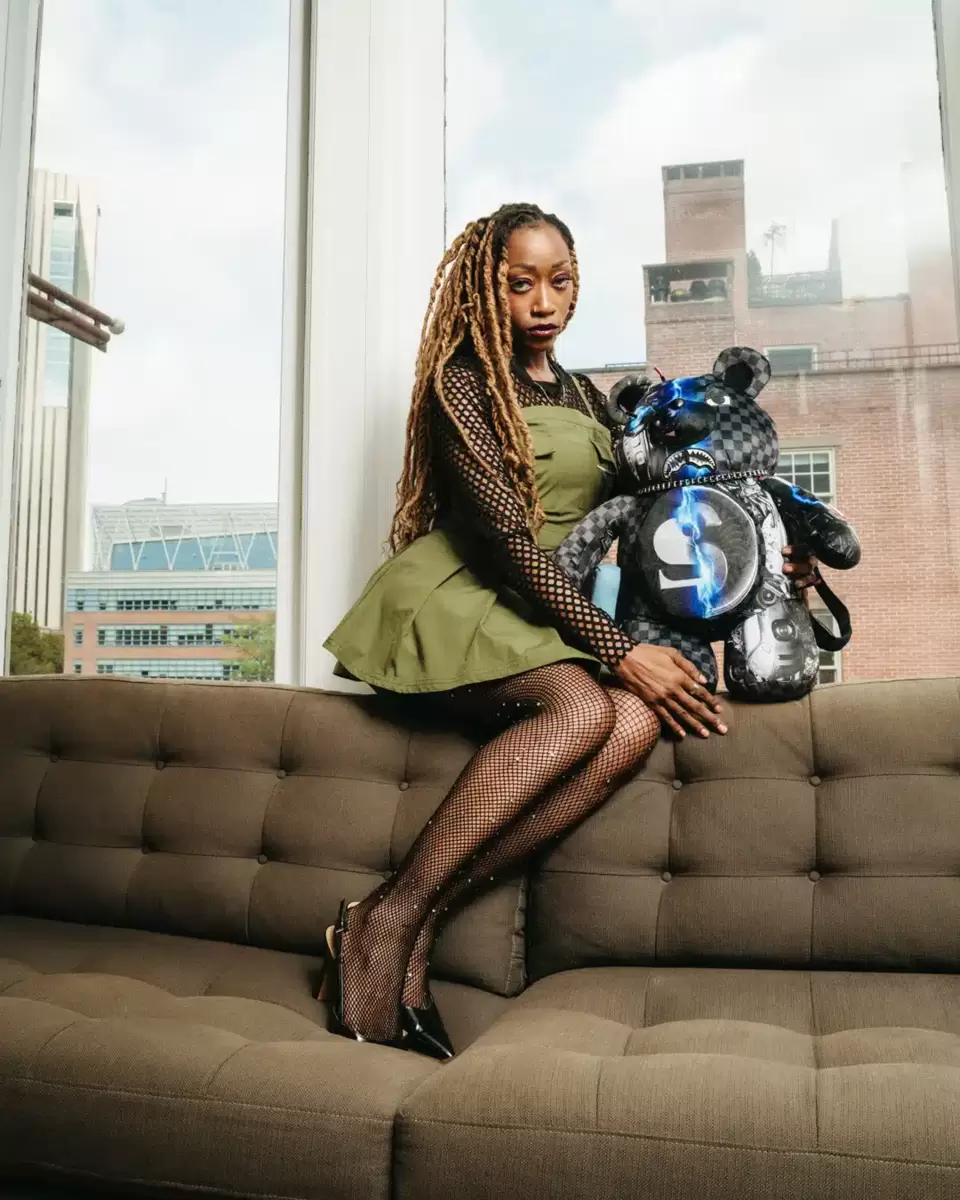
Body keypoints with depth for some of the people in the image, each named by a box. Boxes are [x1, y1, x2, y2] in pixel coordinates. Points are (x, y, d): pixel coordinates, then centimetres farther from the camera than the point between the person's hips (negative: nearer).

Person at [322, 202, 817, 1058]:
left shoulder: (587, 401, 20)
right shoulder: (461, 384, -1)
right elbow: (508, 538, -13)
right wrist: (622, 650, -20)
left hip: (549, 617, 6)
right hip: (455, 600, -5)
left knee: (636, 726, -27)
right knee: (585, 707, -34)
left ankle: (413, 927, -26)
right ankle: (387, 922, -27)